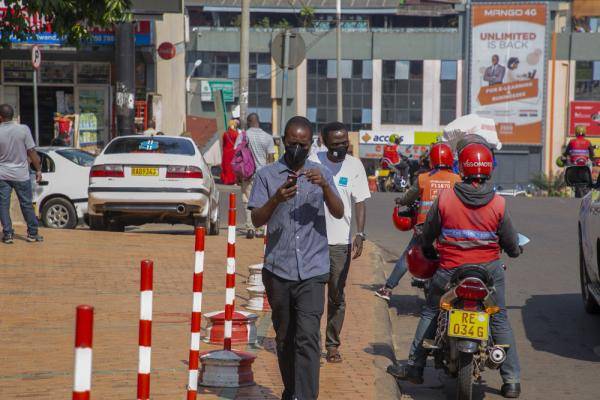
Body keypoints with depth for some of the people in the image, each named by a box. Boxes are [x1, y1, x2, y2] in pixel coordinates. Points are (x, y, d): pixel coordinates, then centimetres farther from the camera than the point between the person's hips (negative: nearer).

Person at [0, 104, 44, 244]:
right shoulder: (23, 129, -10)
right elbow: (31, 152, -8)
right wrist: (38, 170, 1)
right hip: (21, 174, 1)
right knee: (26, 204, 10)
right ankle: (32, 233, 15)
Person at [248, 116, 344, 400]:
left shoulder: (321, 174, 8)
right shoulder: (266, 175, 5)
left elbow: (338, 213, -3)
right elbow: (257, 220, -3)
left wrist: (324, 186, -20)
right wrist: (276, 200, -22)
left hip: (312, 270, -1)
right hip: (278, 269, 1)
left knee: (308, 337, -13)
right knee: (284, 338, 12)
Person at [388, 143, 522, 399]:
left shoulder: (444, 198, -9)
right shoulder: (498, 204, -8)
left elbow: (428, 232, 5)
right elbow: (510, 241, 2)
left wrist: (426, 249, 27)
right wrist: (515, 251, 27)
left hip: (450, 269, 0)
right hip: (488, 270, 0)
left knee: (429, 314, 18)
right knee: (500, 321, 11)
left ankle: (415, 368, 21)